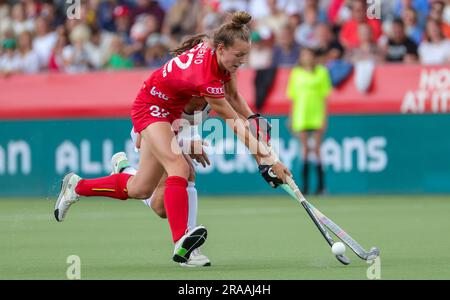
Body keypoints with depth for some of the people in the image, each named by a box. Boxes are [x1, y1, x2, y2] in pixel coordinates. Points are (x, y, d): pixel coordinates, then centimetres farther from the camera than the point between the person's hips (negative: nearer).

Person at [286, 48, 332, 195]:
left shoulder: (321, 72, 3)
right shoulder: (296, 73, 8)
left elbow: (325, 96, 3)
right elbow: (293, 97, 12)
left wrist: (324, 118, -3)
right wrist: (291, 119, 8)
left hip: (317, 115, -2)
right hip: (301, 115, 2)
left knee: (316, 148, -3)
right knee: (304, 148, 1)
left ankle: (321, 183, 3)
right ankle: (305, 184, 3)